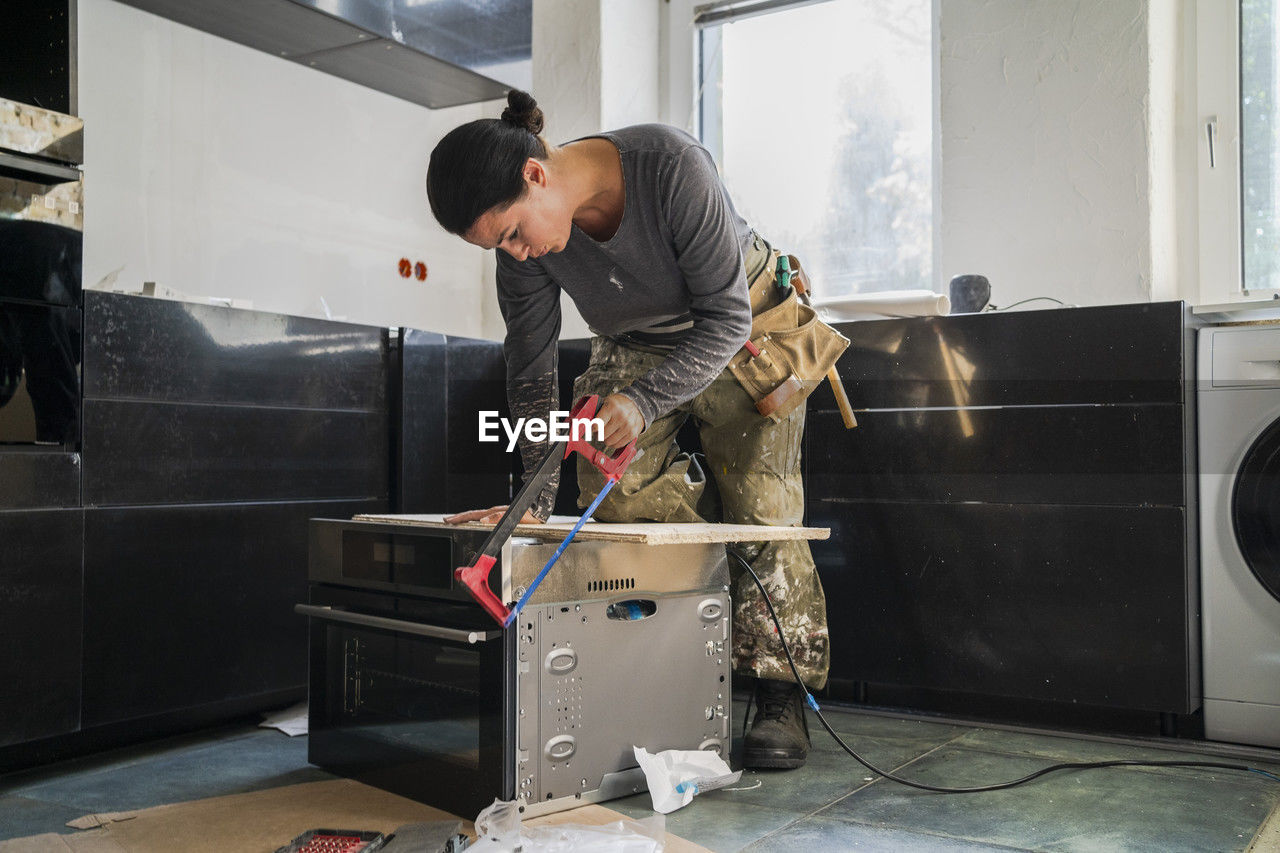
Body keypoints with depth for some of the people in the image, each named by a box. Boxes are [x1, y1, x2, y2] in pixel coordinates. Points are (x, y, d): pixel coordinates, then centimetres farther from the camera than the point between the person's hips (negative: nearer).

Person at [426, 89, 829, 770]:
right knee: (612, 489, -15)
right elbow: (530, 370, -13)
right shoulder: (522, 248, -22)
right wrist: (536, 497, -18)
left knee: (759, 503, -8)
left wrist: (643, 402, -43)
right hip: (635, 343, 4)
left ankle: (780, 697, 1)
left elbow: (725, 316, -31)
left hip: (739, 330, -4)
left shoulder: (672, 166, -36)